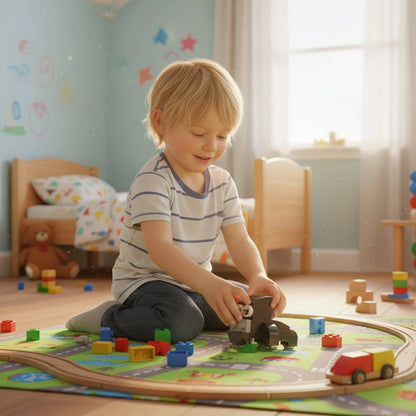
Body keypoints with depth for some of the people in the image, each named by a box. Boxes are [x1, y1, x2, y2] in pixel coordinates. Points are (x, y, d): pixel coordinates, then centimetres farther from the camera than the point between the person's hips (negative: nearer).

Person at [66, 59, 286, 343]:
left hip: (194, 284, 8)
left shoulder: (222, 182, 2)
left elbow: (239, 240, -3)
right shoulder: (153, 180, -21)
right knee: (183, 324, -34)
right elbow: (159, 247, -32)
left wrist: (258, 276, -25)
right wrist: (209, 284, -46)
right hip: (145, 281, -8)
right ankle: (109, 318, -8)